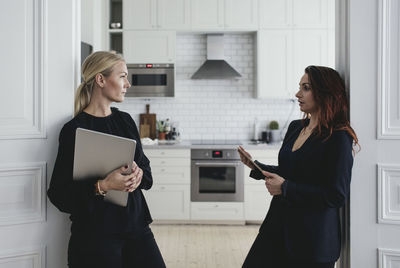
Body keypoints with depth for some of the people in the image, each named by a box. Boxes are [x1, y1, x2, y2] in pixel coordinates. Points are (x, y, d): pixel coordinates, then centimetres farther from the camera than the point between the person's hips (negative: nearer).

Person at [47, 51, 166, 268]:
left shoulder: (124, 120, 10)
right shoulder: (74, 130, -11)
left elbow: (145, 166, 14)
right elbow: (59, 194, -13)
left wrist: (139, 173, -8)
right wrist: (102, 186, -26)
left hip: (136, 223, 6)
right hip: (96, 232, -6)